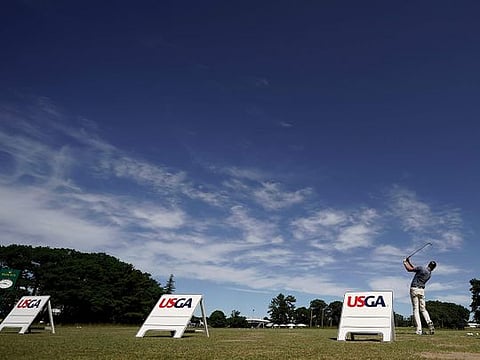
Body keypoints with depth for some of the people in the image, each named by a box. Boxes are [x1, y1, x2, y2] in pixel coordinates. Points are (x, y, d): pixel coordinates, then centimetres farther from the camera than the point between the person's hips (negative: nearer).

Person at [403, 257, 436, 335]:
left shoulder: (422, 268, -9)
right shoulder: (429, 274, 13)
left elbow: (409, 269, -4)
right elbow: (415, 269, 23)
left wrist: (405, 263, 13)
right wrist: (409, 262, 25)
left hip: (414, 289, -6)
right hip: (422, 290, 6)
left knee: (416, 309, -6)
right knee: (423, 309, 14)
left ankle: (419, 330, -12)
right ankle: (429, 322, -13)